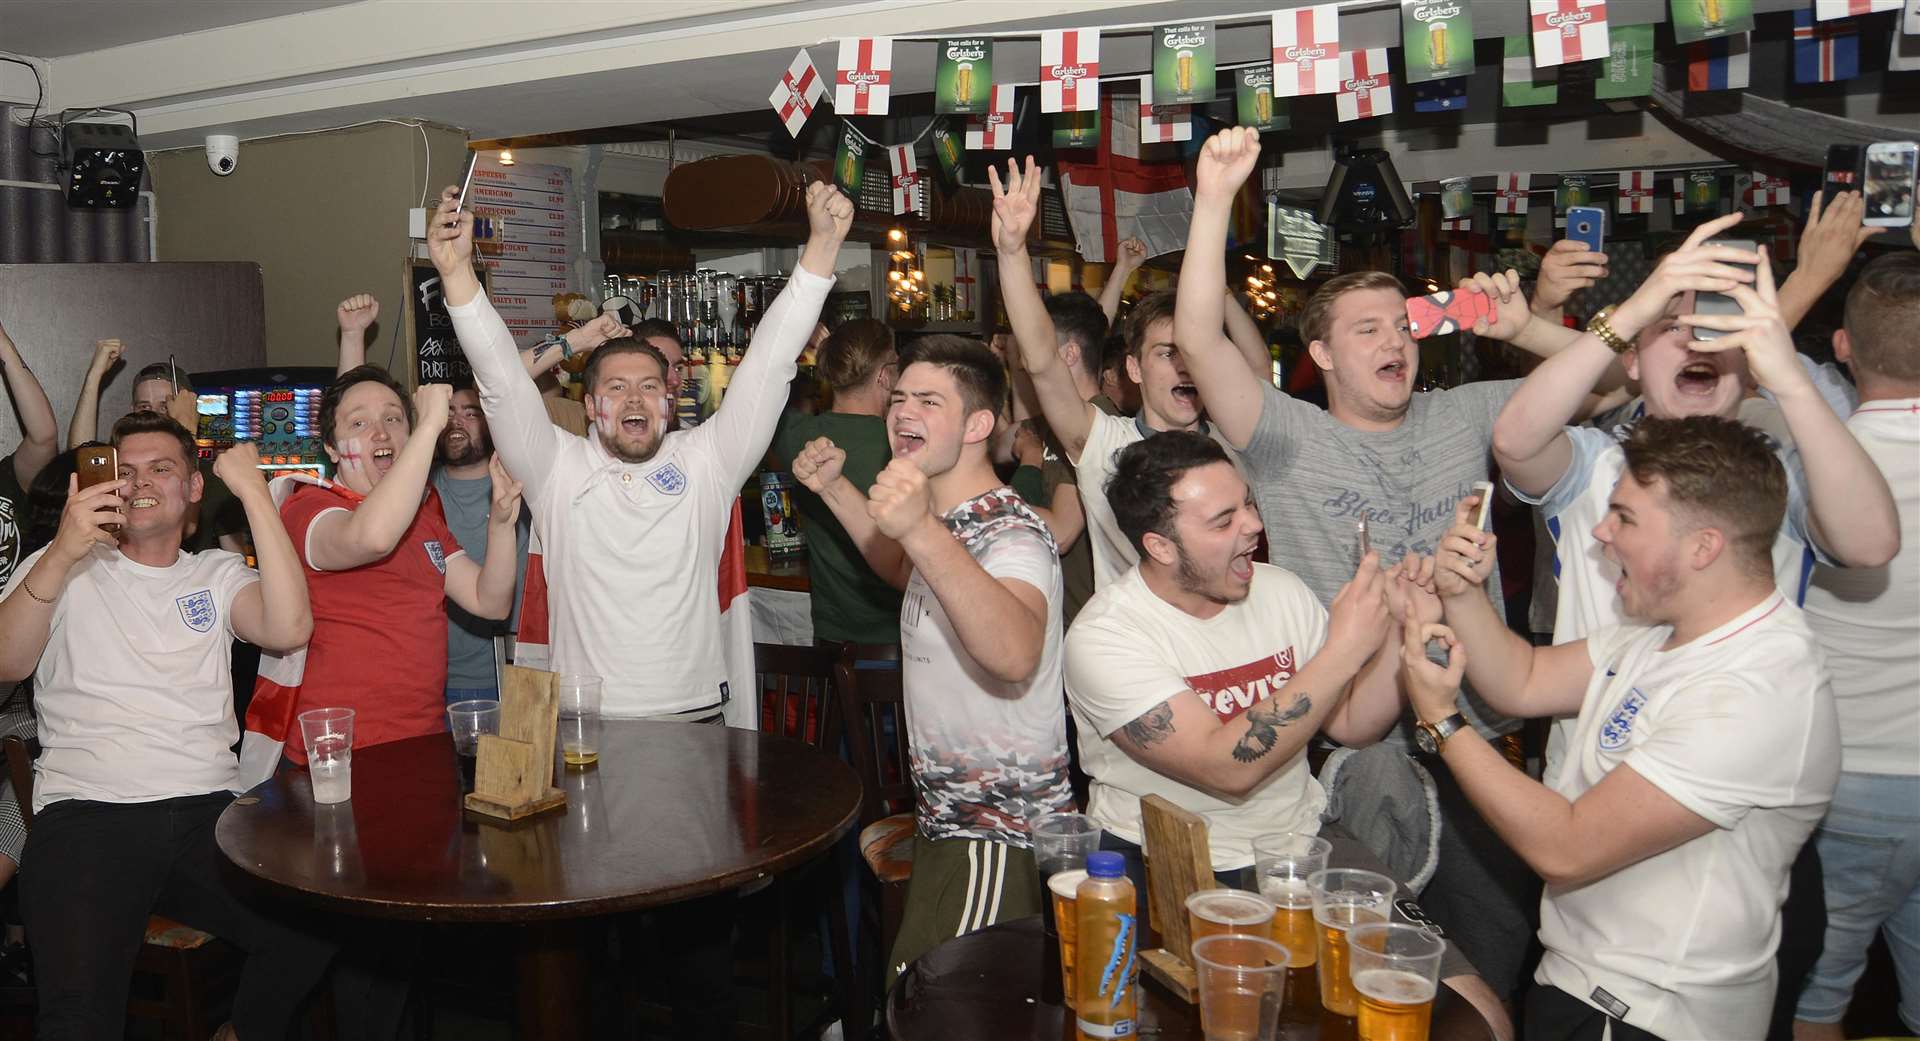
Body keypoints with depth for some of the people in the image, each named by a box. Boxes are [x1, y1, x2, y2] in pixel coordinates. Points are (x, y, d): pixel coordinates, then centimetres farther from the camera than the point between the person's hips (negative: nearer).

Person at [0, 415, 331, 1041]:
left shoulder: (218, 574, 17)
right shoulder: (59, 567, 15)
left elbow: (289, 629, -5)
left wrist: (254, 492, -7)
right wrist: (62, 554, -17)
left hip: (208, 809, 2)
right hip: (86, 811, -2)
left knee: (317, 929, -22)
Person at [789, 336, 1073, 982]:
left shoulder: (1012, 534, -23)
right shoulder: (951, 523, 9)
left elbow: (1015, 656, -44)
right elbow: (907, 571, 33)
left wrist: (922, 532, -57)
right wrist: (835, 489, 18)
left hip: (997, 837, -10)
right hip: (947, 819, 10)